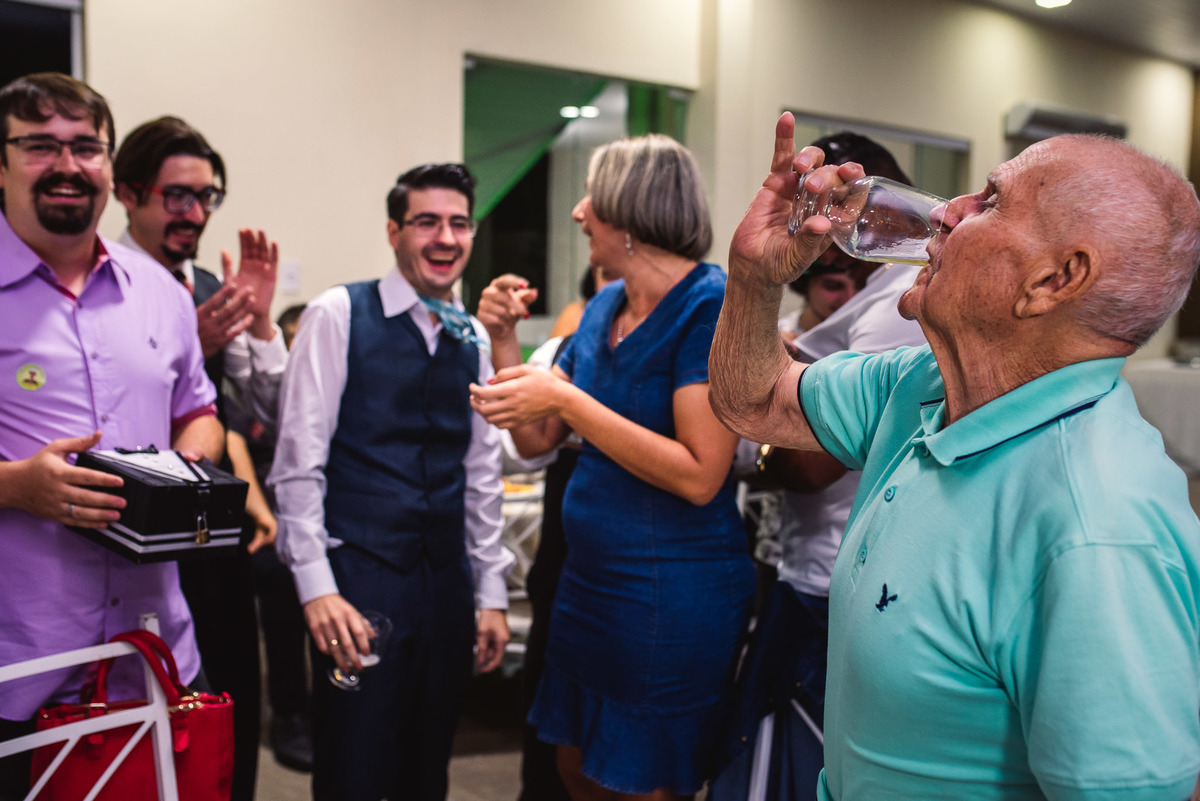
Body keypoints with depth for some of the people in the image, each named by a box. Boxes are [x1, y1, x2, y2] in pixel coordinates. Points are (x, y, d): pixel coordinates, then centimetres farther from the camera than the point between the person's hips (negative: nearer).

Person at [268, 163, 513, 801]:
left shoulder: (473, 339, 10)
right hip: (359, 579, -5)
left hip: (446, 581, 5)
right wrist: (317, 587, -14)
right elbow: (298, 463, -8)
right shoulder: (339, 315, -5)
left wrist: (491, 592, 12)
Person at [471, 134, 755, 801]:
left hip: (672, 592, -8)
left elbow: (699, 476, -24)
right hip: (591, 575, 8)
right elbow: (536, 440, 11)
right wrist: (504, 340, -2)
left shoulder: (710, 306, -17)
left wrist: (566, 400, -23)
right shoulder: (605, 307, 7)